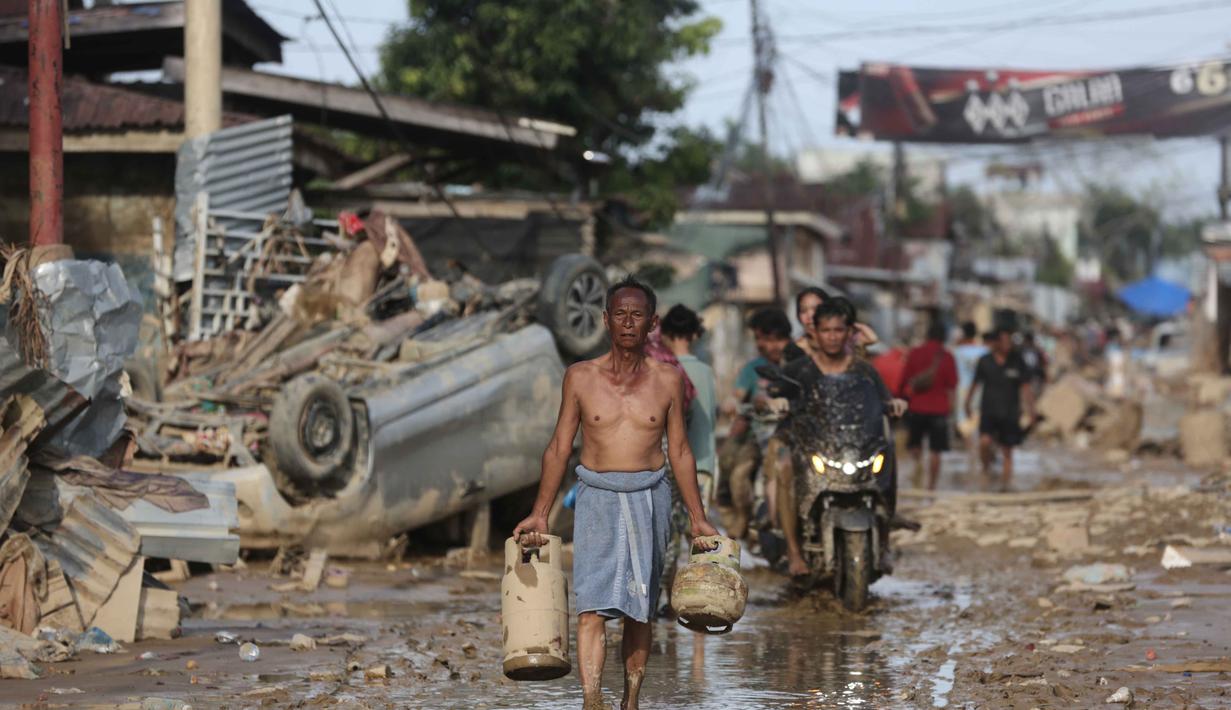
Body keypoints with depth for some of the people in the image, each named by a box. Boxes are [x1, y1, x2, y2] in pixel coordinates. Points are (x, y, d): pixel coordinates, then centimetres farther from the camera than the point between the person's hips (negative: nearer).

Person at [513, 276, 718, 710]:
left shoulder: (667, 380, 3)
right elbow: (559, 449, 7)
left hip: (649, 499, 1)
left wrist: (698, 519, 10)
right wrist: (539, 514, 3)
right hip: (596, 497, -1)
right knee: (592, 603, -14)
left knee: (638, 607, 6)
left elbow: (679, 453, 10)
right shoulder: (581, 377, 2)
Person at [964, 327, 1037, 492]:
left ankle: (1004, 485, 14)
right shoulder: (984, 361, -1)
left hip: (1010, 414, 1)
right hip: (988, 412, -1)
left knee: (1007, 451, 4)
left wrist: (1030, 408, -6)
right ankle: (986, 470, 4)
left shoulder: (1017, 361, -1)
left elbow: (1026, 386, 2)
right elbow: (975, 384, 12)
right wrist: (968, 403, 18)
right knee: (984, 442, -23)